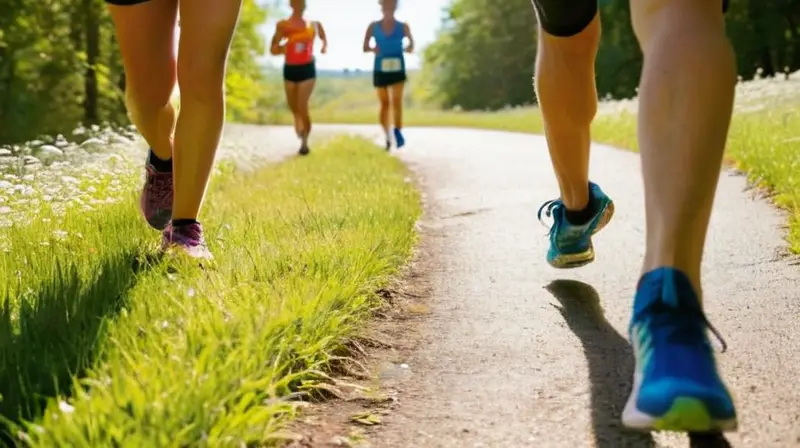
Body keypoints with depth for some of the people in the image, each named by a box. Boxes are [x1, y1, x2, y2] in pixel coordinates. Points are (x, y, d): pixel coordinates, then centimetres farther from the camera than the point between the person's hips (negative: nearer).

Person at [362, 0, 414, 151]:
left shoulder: (403, 27, 2)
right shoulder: (373, 27, 3)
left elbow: (411, 43, 13)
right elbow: (365, 47, 3)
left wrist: (408, 48, -9)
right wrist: (372, 49, -18)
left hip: (397, 69, -1)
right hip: (380, 69, 1)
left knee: (397, 101, -16)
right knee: (384, 103, 7)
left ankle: (397, 131, -12)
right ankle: (387, 137, 17)